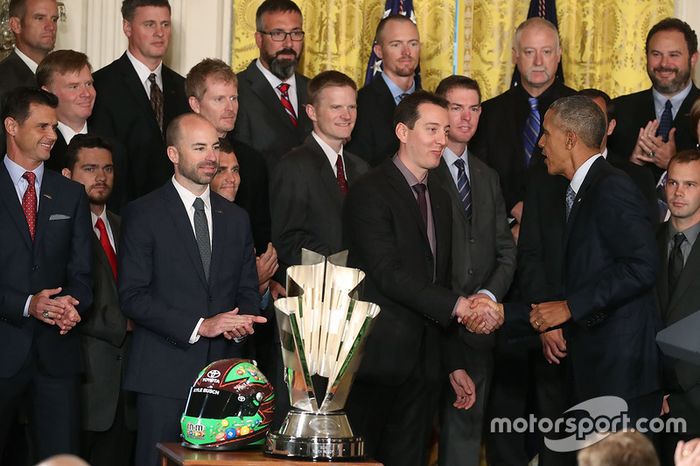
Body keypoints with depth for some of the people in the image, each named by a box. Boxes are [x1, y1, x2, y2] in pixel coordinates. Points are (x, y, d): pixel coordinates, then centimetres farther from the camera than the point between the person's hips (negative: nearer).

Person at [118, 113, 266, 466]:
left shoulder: (235, 218, 16)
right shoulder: (143, 214, -1)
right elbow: (132, 297, -8)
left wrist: (242, 322, -5)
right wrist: (198, 326, -15)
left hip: (224, 368, 4)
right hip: (164, 373, -4)